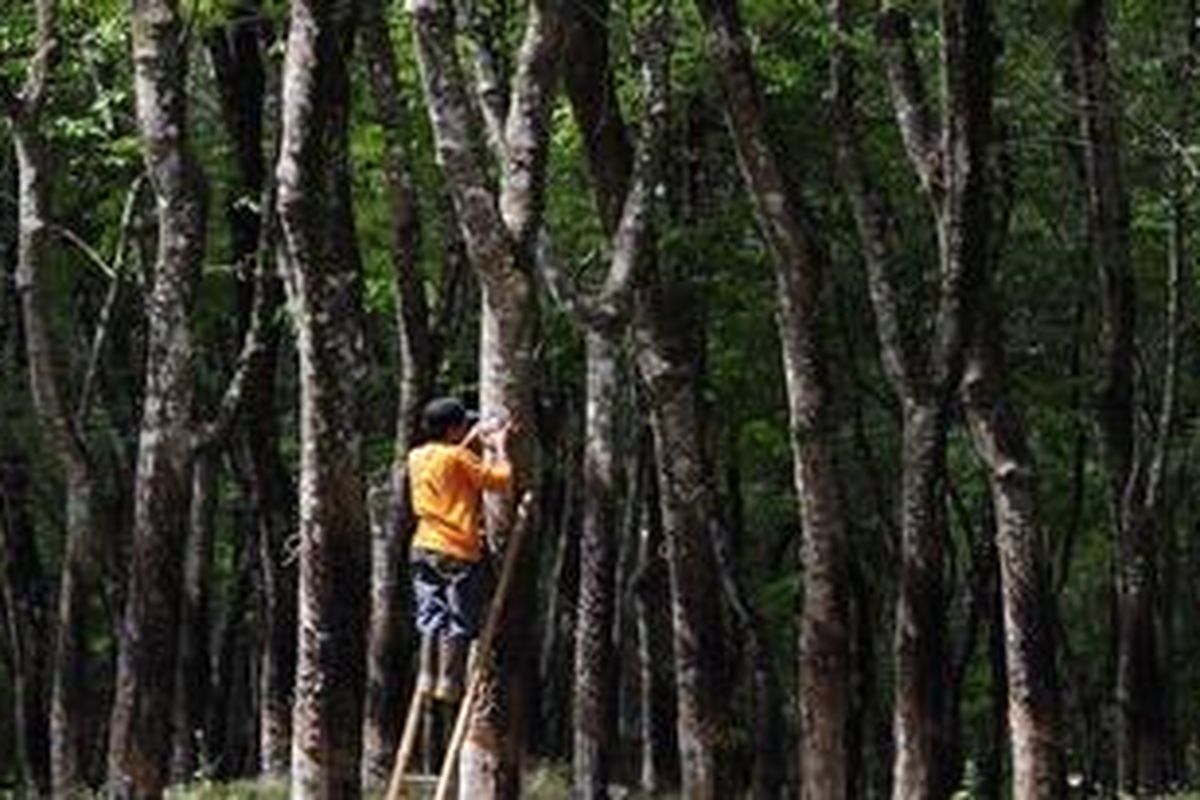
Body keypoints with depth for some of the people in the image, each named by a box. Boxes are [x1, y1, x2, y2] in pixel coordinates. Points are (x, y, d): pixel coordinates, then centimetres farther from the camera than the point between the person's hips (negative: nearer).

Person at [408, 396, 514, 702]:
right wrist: (499, 446, 6)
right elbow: (501, 478, -9)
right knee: (459, 621, 0)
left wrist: (475, 437, 29)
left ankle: (427, 677, 4)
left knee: (431, 617, 9)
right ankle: (448, 681, -2)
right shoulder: (459, 458, -11)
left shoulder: (417, 457, 10)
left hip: (424, 548, 6)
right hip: (458, 551, -6)